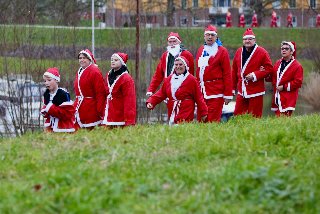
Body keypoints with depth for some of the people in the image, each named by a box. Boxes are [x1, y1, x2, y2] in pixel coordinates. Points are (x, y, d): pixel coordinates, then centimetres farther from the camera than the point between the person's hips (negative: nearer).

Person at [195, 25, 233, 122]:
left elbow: (227, 74, -7)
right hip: (201, 92, 6)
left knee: (213, 121, -8)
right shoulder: (200, 50, 15)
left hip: (215, 92, -6)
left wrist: (228, 94, -10)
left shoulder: (222, 51, -4)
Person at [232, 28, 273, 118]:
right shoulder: (239, 52, 10)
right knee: (238, 114, 3)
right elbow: (234, 71, 15)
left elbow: (269, 68, -6)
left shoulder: (261, 52, -5)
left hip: (255, 91, -5)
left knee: (254, 117, -1)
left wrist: (255, 75, -15)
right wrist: (233, 88, 14)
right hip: (242, 91, 5)